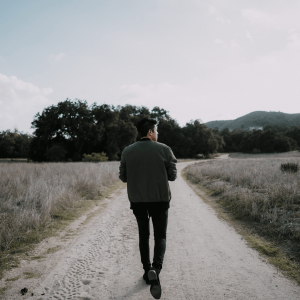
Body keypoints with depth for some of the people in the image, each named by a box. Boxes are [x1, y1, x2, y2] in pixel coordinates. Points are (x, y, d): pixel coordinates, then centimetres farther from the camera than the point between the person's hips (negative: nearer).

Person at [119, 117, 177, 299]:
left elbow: (123, 177, 3)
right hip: (159, 199, -2)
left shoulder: (127, 151, -2)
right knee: (160, 236, 8)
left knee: (144, 235, 18)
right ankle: (156, 269, -16)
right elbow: (172, 176, -4)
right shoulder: (164, 149, -9)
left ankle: (147, 271, 25)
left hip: (137, 200, 3)